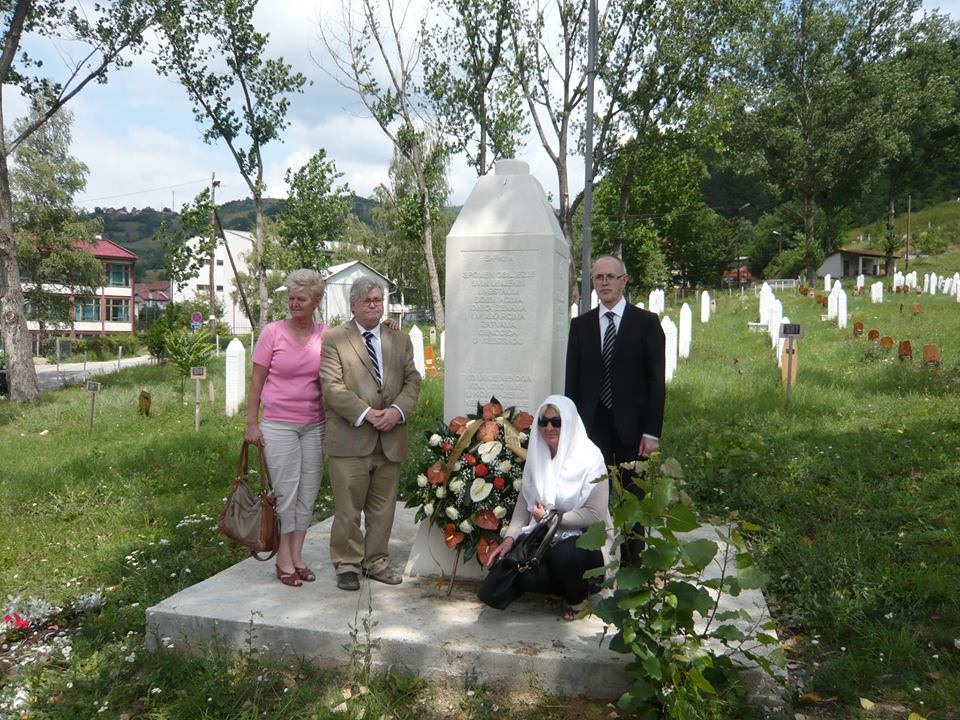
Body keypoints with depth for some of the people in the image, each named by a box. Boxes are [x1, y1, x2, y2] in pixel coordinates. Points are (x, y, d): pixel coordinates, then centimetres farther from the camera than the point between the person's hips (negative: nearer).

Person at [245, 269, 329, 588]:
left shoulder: (325, 334, 2)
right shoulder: (273, 332, -5)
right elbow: (256, 382, -2)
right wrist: (252, 423, -5)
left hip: (314, 425, 3)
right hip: (278, 424, -3)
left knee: (308, 492, 9)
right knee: (286, 492, 1)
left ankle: (297, 556, 21)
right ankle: (284, 560, 14)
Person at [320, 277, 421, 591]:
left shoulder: (400, 340, 14)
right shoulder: (333, 340, 0)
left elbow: (412, 380, 9)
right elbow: (332, 387, -8)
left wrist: (398, 410, -9)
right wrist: (366, 413, -17)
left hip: (391, 439, 4)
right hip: (350, 438, -4)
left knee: (383, 507, 11)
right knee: (348, 508, 2)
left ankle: (376, 562, 25)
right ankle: (347, 565, 17)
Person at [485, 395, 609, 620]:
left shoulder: (589, 458, -13)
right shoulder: (537, 456, 4)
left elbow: (595, 514, -18)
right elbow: (525, 501, 7)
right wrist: (510, 537, -6)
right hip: (546, 537, 5)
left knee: (563, 555, -37)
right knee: (524, 575, -22)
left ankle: (577, 598, 0)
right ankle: (570, 586, 12)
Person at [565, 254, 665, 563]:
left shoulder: (646, 322, 1)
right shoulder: (580, 324, 9)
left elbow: (656, 380, -2)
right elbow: (572, 380, 8)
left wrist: (652, 431, -8)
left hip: (631, 425, -2)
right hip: (592, 425, 2)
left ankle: (633, 564, 17)